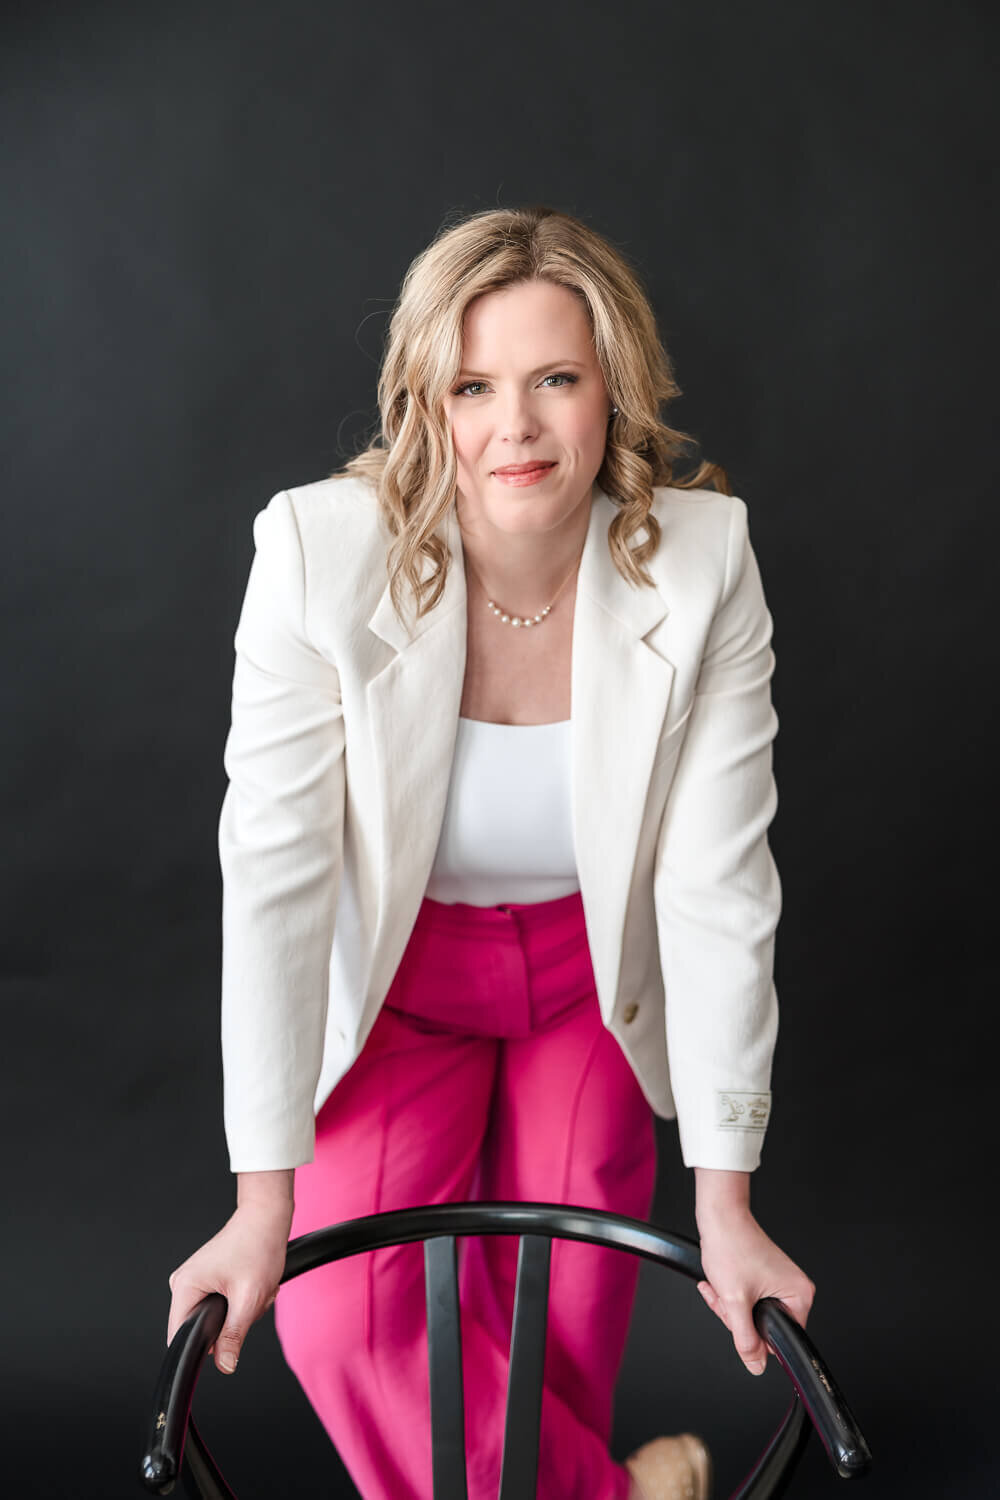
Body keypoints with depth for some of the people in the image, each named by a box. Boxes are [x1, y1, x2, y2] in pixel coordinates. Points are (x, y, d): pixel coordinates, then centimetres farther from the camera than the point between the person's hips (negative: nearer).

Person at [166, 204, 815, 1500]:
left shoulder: (703, 560, -23)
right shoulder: (319, 553, -27)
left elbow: (718, 880, -19)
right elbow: (275, 869, -23)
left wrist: (725, 1199, -17)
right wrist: (263, 1201, -21)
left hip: (594, 978, 1)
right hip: (397, 978, 0)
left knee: (562, 1322, 3)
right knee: (342, 1319, -14)